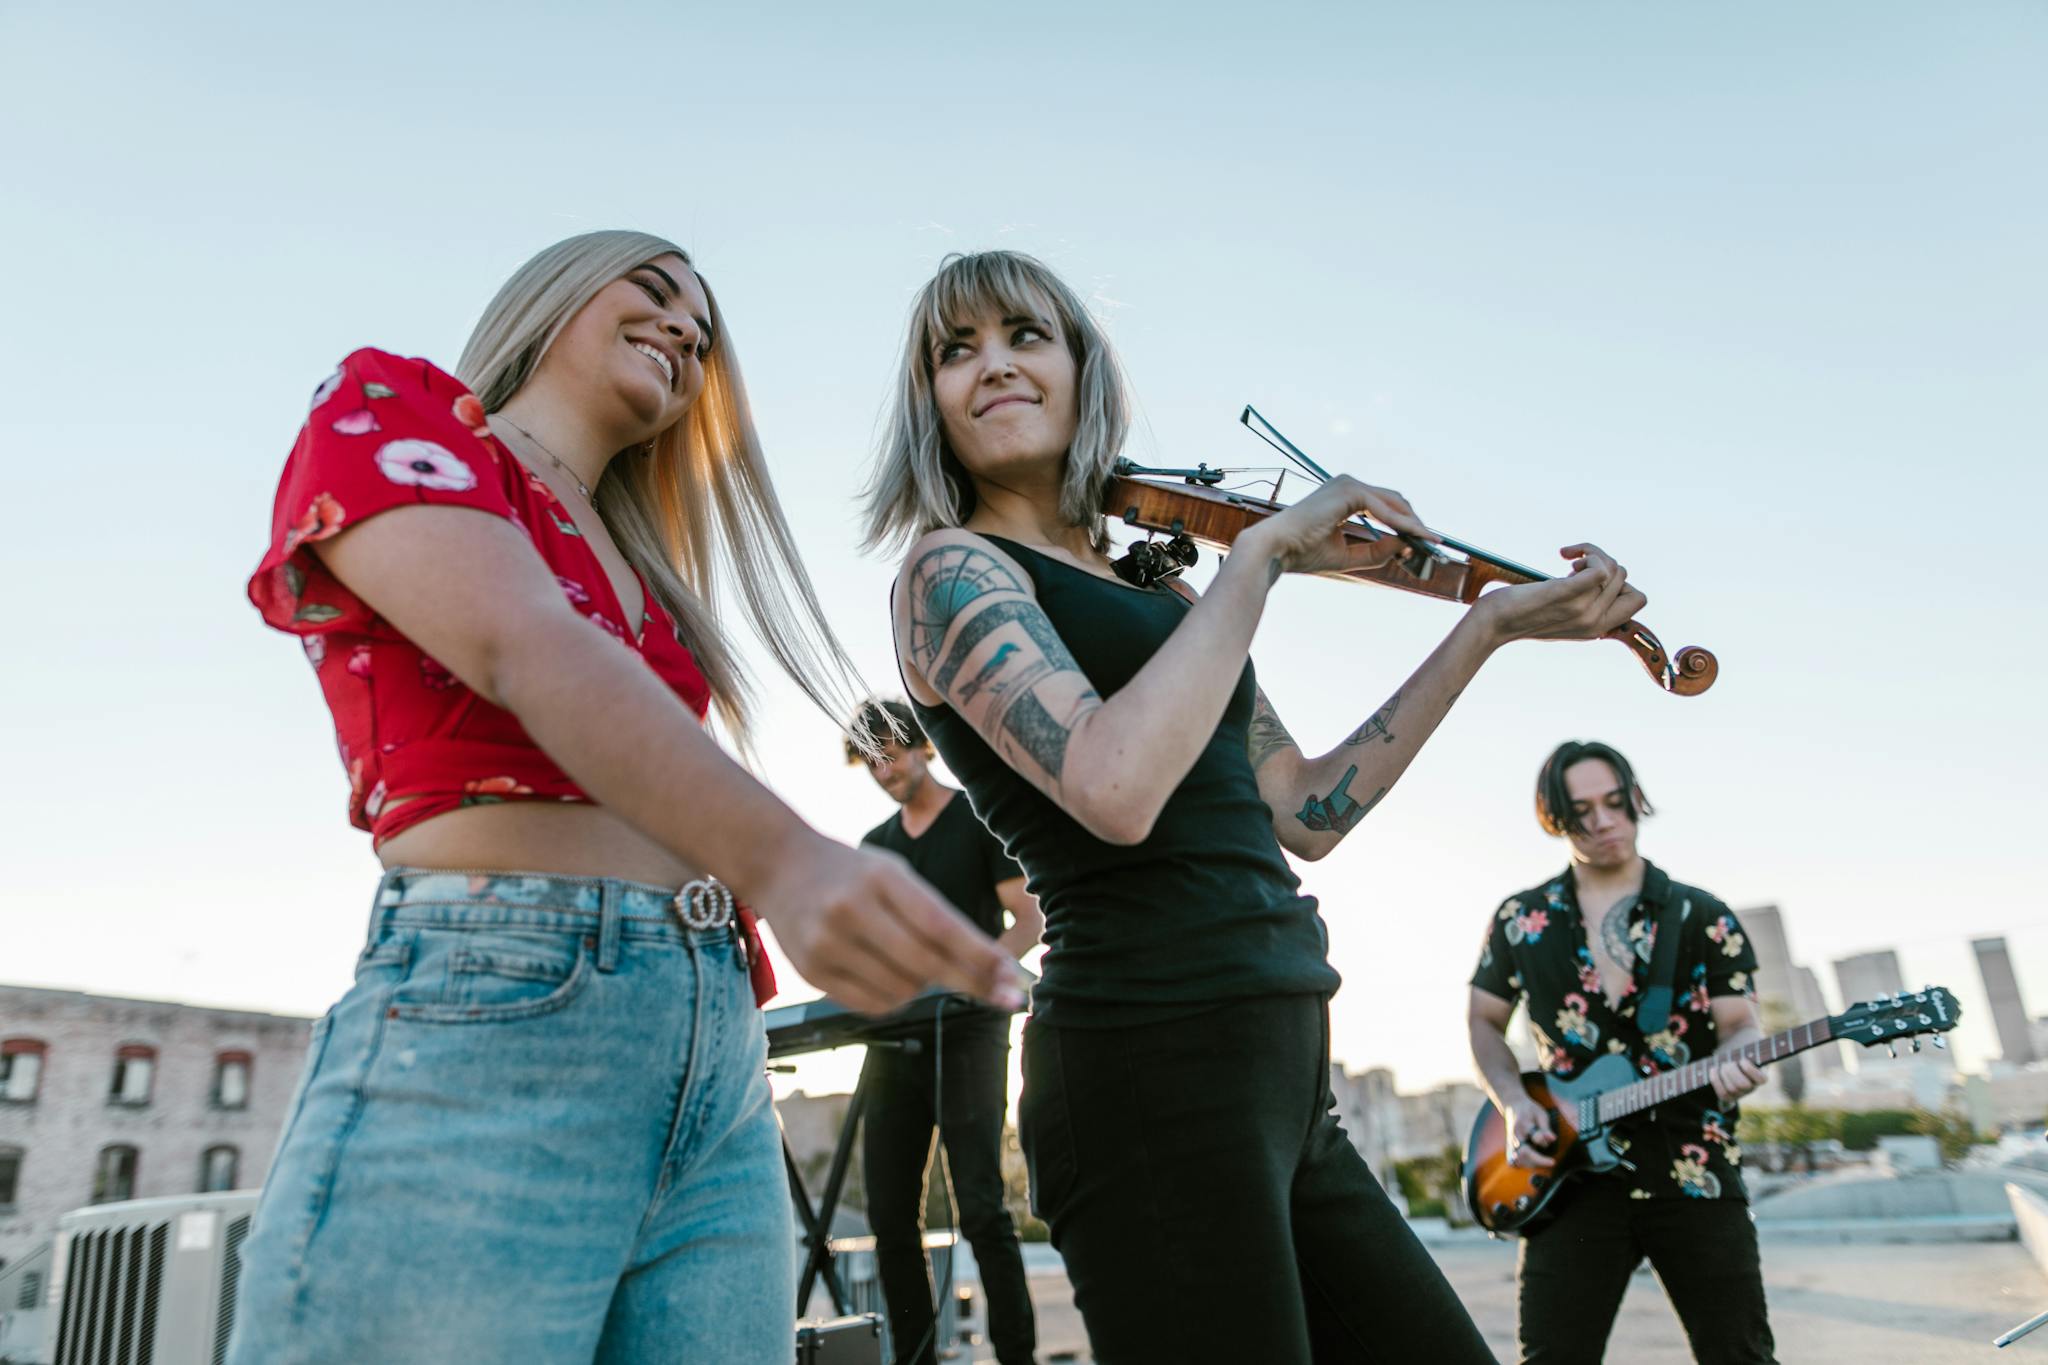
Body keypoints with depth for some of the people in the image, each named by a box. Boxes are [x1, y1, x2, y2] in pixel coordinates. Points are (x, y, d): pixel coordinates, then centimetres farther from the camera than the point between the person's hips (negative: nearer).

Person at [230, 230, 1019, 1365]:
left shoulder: (636, 573, 24)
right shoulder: (379, 409, 5)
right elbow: (527, 652, -17)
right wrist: (781, 860, -32)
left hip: (719, 1068, 7)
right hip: (484, 1028, -6)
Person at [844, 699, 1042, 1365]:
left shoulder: (981, 820, 2)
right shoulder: (874, 845, 18)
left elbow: (1028, 921, -5)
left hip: (967, 1030, -5)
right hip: (893, 1037, 6)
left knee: (981, 1207, -11)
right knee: (890, 1216, 4)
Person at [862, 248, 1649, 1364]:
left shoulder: (1160, 588, 17)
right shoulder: (951, 567, -5)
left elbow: (1305, 814, 13)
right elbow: (1114, 789, -24)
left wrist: (1488, 628, 13)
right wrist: (1264, 548, -13)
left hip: (1281, 1077, 8)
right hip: (1152, 1066, -8)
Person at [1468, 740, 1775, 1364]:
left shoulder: (1704, 918, 5)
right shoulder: (1519, 919, 6)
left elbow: (1740, 1023, 1)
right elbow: (1484, 1023, 13)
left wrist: (1735, 1061, -24)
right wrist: (1514, 1102, -4)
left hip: (1694, 1173, 0)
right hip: (1572, 1175, 0)